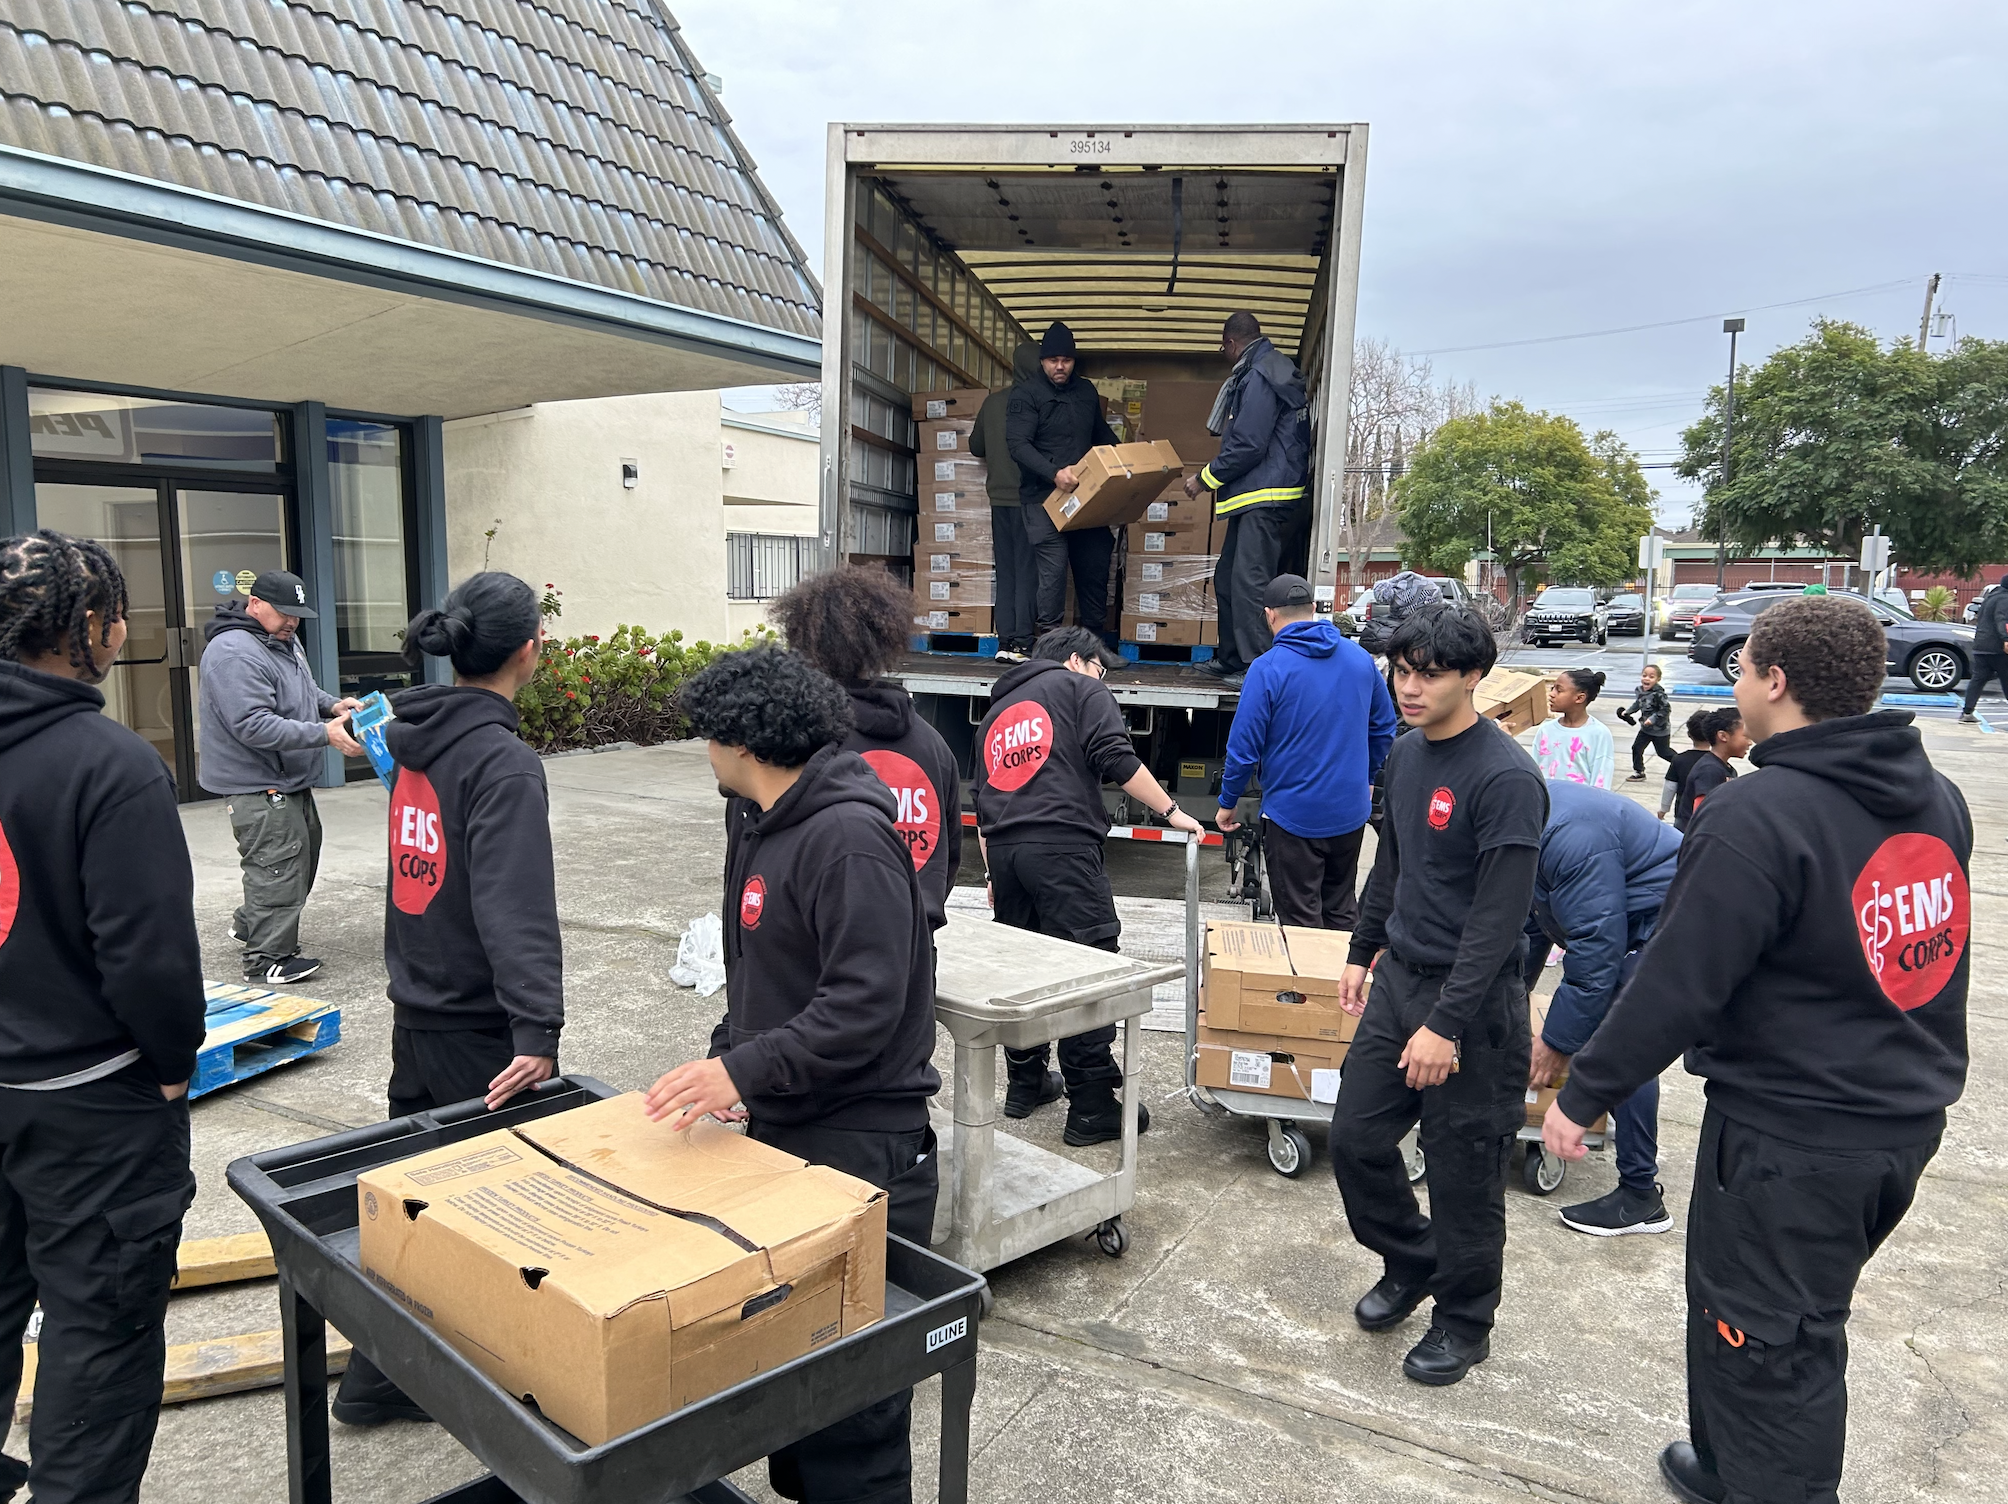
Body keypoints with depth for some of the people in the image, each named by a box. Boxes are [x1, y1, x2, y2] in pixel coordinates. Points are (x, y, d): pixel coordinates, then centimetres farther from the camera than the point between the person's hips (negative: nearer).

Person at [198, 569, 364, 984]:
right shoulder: (234, 653, -22)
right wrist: (324, 734, -30)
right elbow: (254, 725, -29)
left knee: (303, 856, 19)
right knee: (279, 866, -8)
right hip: (258, 785, -11)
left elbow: (306, 689, 25)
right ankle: (268, 959, 1)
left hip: (290, 780, 11)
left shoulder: (283, 640, 11)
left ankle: (250, 925, 36)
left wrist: (333, 704, 2)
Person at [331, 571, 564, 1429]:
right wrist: (538, 1029, -39)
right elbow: (517, 906, -33)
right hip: (478, 1028, -8)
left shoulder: (417, 739, 4)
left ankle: (383, 1375, 36)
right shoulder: (504, 763, -21)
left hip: (416, 1011, 8)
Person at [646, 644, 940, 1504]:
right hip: (779, 1125, 9)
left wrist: (745, 1071, -25)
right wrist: (724, 1058, 9)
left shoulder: (849, 836, -20)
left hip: (860, 1144, -9)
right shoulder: (756, 822, 10)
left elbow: (868, 1003, -25)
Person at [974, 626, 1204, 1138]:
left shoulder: (996, 711, 28)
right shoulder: (1081, 689, 8)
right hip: (1062, 846, -7)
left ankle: (1025, 1084, 28)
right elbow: (1116, 760, -7)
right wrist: (1171, 811, 1)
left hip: (1002, 848, 8)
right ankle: (1092, 1107, -2)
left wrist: (993, 872, 31)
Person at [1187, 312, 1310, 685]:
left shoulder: (1258, 377, -13)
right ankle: (1231, 659, 24)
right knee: (1228, 580, 15)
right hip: (1256, 498, 11)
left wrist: (1205, 478, -9)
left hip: (1265, 498, -11)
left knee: (1249, 583, -11)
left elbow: (1248, 445, -19)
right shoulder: (1272, 369, 19)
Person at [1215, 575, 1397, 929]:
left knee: (1301, 921, 7)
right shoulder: (1360, 659, 0)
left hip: (1294, 816, -5)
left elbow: (1244, 746, -15)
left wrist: (1227, 802, -2)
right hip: (1350, 812, 5)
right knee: (1341, 911, 21)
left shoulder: (1268, 669, -16)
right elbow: (1384, 729, 11)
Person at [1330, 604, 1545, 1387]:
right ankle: (1410, 1263, 37)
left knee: (1463, 1174, 6)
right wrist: (1362, 951, 20)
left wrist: (1448, 1025, -23)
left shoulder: (1506, 777, -19)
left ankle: (1464, 1322, 28)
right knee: (1356, 1137, 12)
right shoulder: (1405, 755, 7)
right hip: (1400, 976, 8)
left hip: (1472, 998, -7)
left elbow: (1500, 916, -22)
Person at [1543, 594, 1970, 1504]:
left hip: (1793, 1134, -9)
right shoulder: (1938, 796, 3)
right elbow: (1922, 952, 15)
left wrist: (1582, 1095, -14)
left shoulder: (1760, 815, -24)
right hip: (1908, 1120, 9)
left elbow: (1678, 985, -23)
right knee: (1805, 1321, 25)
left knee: (1761, 1343, 8)